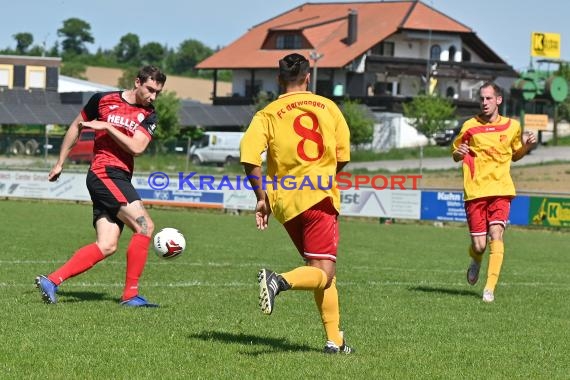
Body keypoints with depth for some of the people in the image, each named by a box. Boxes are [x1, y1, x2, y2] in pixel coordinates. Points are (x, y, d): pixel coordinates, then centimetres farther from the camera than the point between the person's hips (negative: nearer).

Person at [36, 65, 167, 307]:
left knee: (107, 246, -4)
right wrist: (60, 163, 16)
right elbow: (76, 127, 13)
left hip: (121, 180, 6)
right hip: (104, 173, -6)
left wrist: (107, 127, -12)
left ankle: (51, 281, -1)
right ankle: (130, 294, -14)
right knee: (145, 226, -17)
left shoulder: (148, 116, 9)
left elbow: (137, 147, -7)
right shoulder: (103, 100, 1)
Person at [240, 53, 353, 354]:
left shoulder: (267, 114, 4)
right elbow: (343, 157, 10)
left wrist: (261, 198, 0)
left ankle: (335, 340, 11)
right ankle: (280, 281, -36)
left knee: (321, 271, 15)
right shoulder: (328, 107, 8)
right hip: (321, 197, -3)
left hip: (286, 202, 3)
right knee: (323, 273, -6)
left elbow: (249, 157, -10)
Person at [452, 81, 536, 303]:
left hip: (501, 190, 0)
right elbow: (455, 155, 11)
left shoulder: (512, 126, 6)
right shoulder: (470, 126, 1)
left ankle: (490, 288, -17)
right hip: (475, 191, 0)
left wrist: (526, 146, 0)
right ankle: (476, 260, 35)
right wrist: (459, 153, -13)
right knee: (479, 244, -4)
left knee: (496, 234, -19)